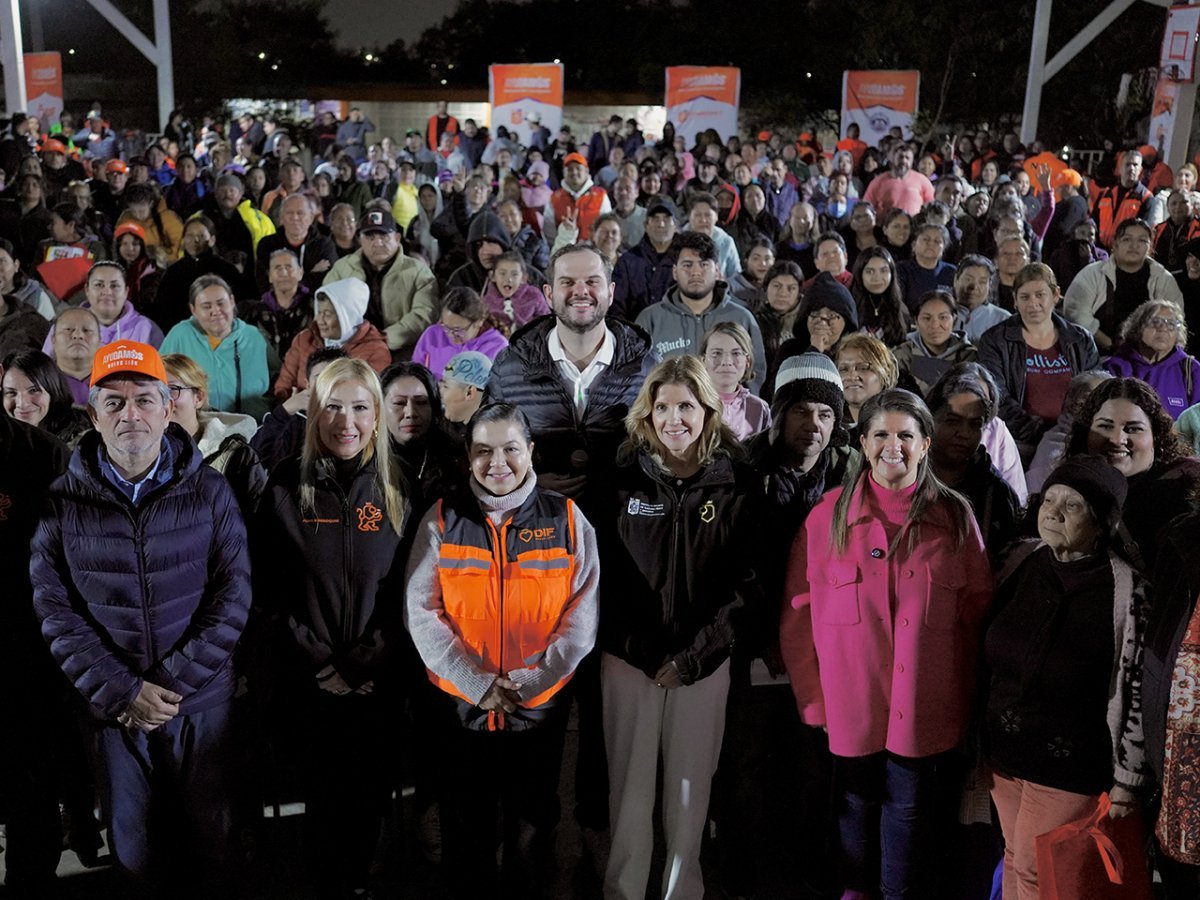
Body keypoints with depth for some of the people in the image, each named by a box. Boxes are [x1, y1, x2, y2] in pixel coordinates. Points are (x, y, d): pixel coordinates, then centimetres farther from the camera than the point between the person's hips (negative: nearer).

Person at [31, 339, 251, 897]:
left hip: (202, 701, 0)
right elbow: (54, 610, -6)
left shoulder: (209, 491, -4)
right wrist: (122, 692, -14)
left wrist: (171, 682, -14)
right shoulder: (63, 503, -3)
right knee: (131, 848, 14)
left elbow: (232, 594, -7)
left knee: (211, 839, 14)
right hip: (111, 707, 1)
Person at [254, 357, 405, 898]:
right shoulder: (287, 487, -5)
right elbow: (270, 588, -4)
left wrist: (368, 662, -9)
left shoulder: (394, 488, -1)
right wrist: (321, 664, -10)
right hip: (308, 680, -1)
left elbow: (405, 587, 0)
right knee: (323, 793, 9)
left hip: (377, 679, 1)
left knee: (369, 792, 11)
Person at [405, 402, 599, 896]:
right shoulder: (441, 521, -5)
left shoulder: (567, 520, -5)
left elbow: (582, 614, -7)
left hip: (542, 705, 0)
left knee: (532, 824, 18)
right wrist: (476, 683, -16)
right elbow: (422, 613, -8)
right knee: (466, 824, 18)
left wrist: (531, 681, -16)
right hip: (460, 704, 0)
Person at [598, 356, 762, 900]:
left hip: (704, 661, 0)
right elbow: (605, 572, 2)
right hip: (629, 656, 0)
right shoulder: (624, 478, 1)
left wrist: (692, 656, -7)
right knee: (629, 783, 5)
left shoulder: (738, 484, 0)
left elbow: (745, 582, -1)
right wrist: (642, 650, -6)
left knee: (690, 785, 8)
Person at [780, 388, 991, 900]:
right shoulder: (830, 514, -2)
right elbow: (799, 612, 0)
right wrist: (813, 696, -2)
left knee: (911, 812, 10)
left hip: (926, 706, 0)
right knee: (856, 805, 15)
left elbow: (978, 609, 5)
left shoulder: (955, 516, 1)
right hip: (853, 702, 0)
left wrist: (963, 694, 3)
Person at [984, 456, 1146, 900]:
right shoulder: (1020, 561, -3)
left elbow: (1136, 691, -13)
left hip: (1070, 767, -4)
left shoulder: (1127, 591, -18)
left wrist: (1127, 780, -8)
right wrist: (979, 737, 11)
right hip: (1003, 750, 4)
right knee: (1015, 858, 18)